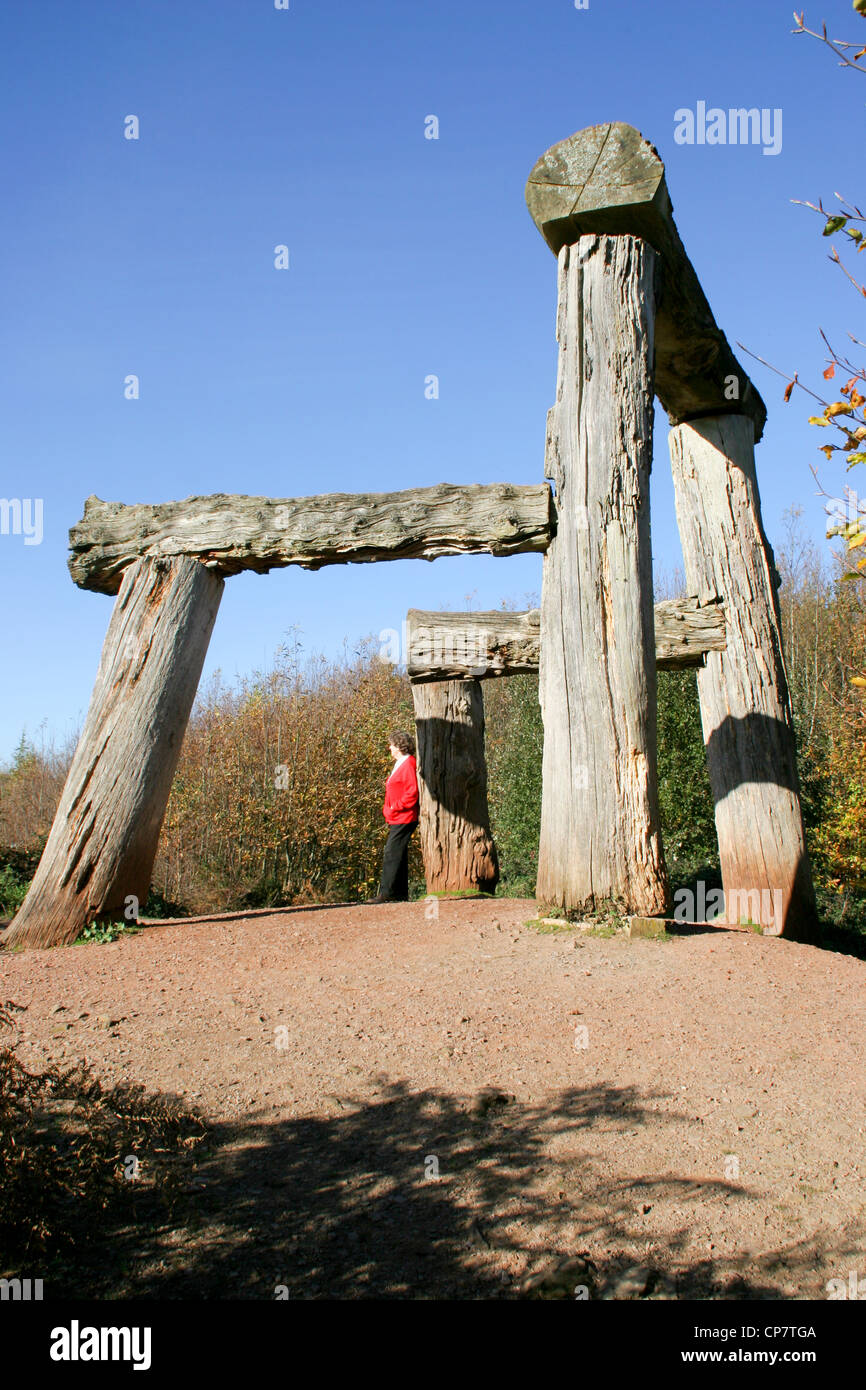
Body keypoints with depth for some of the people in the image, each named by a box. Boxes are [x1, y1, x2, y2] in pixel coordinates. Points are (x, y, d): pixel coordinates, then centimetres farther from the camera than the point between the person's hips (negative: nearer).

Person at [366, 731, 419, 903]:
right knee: (398, 856, 12)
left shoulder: (408, 765, -13)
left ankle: (387, 893, -13)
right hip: (397, 819, 11)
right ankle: (400, 894, 16)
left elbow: (412, 794, -20)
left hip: (403, 819, -11)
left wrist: (394, 808, -16)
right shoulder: (399, 764, 20)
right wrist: (388, 810, 15)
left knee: (391, 855, -12)